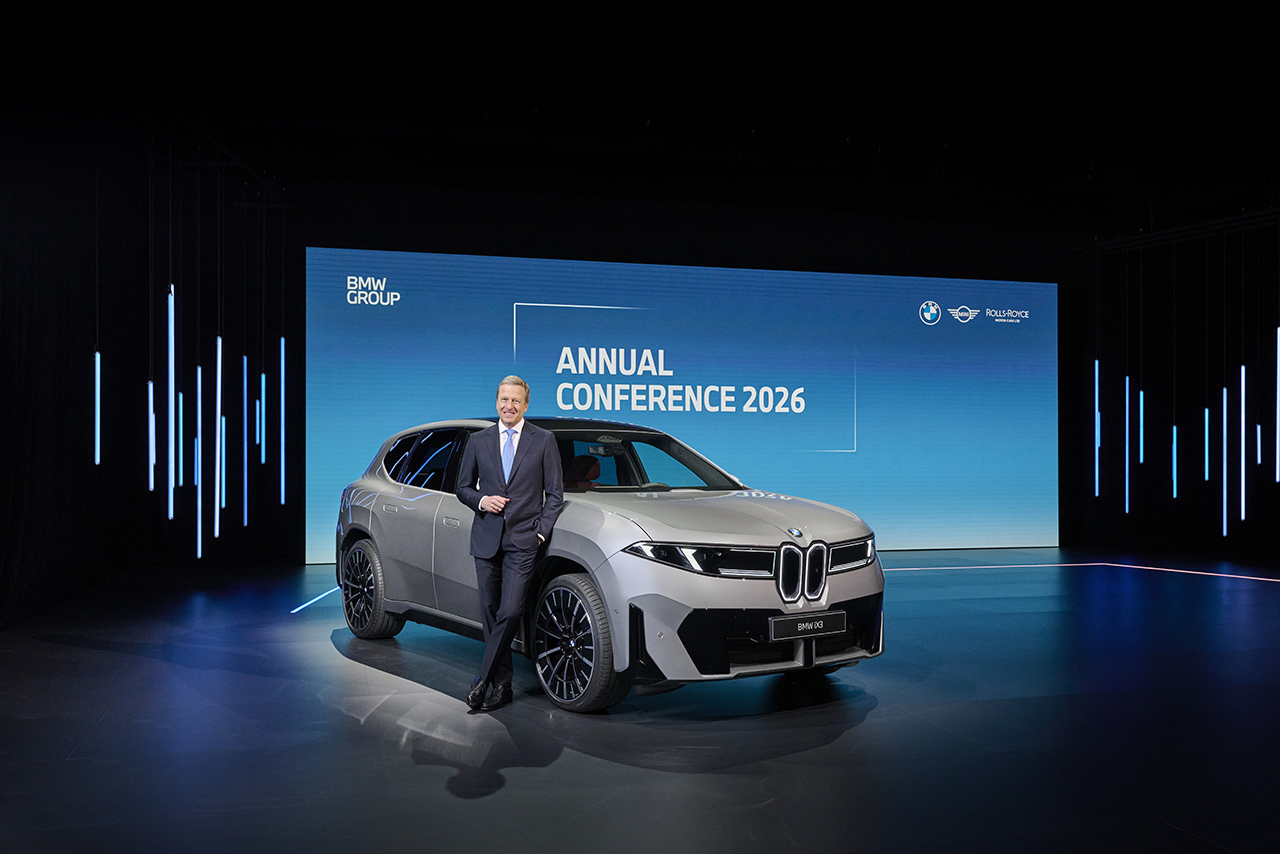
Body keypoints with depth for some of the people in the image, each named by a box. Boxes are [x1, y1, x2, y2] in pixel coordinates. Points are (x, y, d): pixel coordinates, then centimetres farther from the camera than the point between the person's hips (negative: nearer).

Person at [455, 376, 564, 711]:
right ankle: (502, 684, 15)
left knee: (510, 611, -12)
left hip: (523, 539, -3)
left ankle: (484, 679, -2)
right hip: (486, 539, 3)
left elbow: (555, 493, 4)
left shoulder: (544, 440, 4)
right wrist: (481, 500, -5)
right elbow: (463, 487, 16)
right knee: (490, 612, 6)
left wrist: (541, 532, -5)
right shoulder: (479, 441, 10)